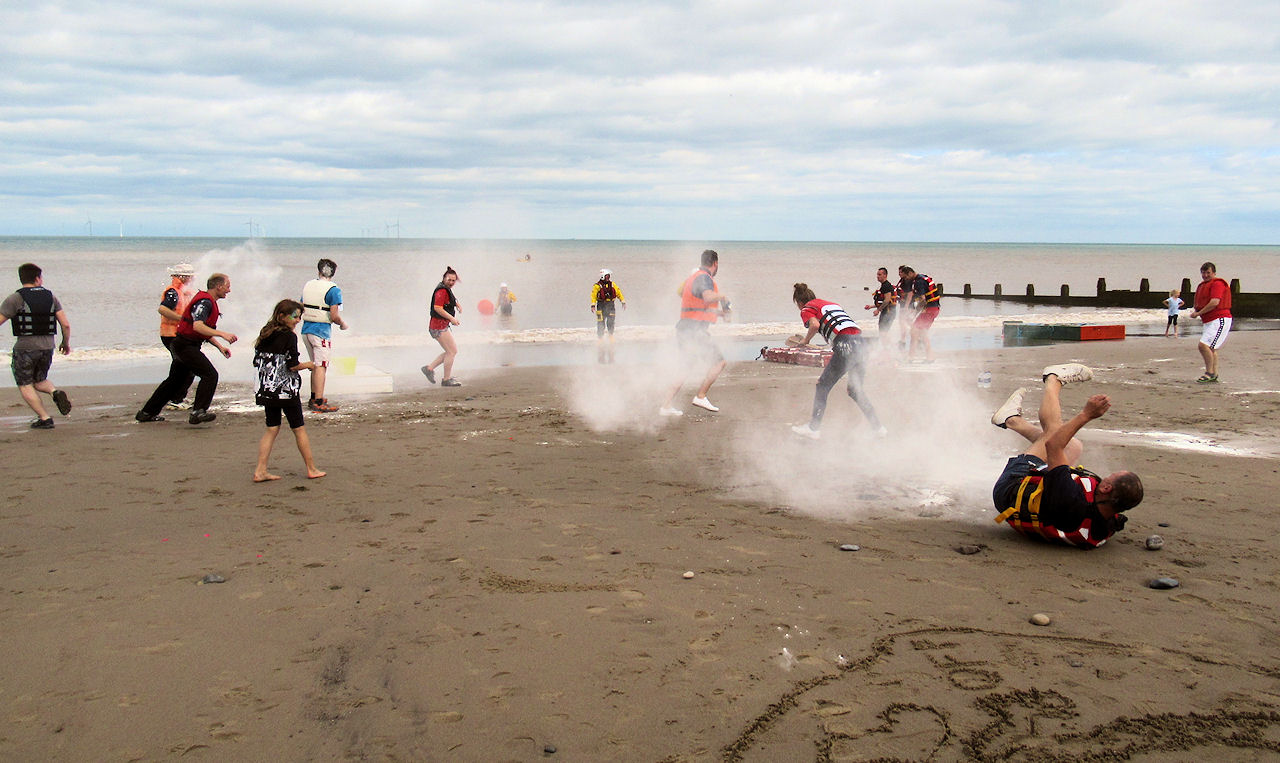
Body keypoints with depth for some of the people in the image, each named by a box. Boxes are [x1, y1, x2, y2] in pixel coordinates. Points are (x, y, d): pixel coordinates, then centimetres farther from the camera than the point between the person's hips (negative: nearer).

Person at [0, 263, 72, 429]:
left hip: (25, 348, -4)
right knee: (39, 381, 22)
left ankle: (45, 418, 0)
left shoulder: (15, 298, -6)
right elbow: (66, 324, 1)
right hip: (47, 347, 5)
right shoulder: (51, 297, 5)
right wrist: (66, 343, 16)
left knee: (25, 385, 8)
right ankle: (56, 392, -9)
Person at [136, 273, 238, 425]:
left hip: (181, 345, 11)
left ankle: (147, 413, 29)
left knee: (174, 379, 19)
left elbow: (205, 331, 24)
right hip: (186, 345, -11)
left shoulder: (208, 302, 16)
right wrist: (222, 334, -38)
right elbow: (197, 326, -32)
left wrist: (220, 346, 16)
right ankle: (198, 412, -22)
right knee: (210, 375, -18)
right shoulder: (205, 302, -17)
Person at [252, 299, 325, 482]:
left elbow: (256, 362, 11)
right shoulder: (289, 336, -12)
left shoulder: (264, 334, 8)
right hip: (285, 389, -7)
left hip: (265, 389, 7)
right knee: (299, 429, 4)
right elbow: (293, 365, -16)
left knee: (272, 428, 10)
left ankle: (260, 471, 4)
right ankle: (311, 470, 13)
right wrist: (309, 365, 2)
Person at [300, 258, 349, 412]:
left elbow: (301, 310, 12)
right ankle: (318, 403, -7)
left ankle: (314, 398, 24)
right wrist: (343, 324, 2)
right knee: (321, 366, -5)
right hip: (322, 330, -7)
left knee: (315, 365, 18)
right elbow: (334, 316, -17)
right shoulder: (333, 290, -12)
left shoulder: (307, 285, 9)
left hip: (306, 329, 7)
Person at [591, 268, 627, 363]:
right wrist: (593, 305, -23)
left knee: (611, 327, 2)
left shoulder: (612, 285, 11)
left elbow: (618, 292, 13)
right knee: (601, 327, -5)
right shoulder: (597, 286, -3)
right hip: (601, 308, -4)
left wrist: (623, 301, 3)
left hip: (611, 307, 4)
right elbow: (593, 295, -11)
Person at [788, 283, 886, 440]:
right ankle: (878, 427, 19)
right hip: (860, 342, 7)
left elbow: (814, 324, -12)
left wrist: (805, 341, 3)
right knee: (855, 391, 20)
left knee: (823, 386, 3)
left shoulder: (807, 309, 9)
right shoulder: (833, 304, 31)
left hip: (845, 344, -7)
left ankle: (813, 428, 2)